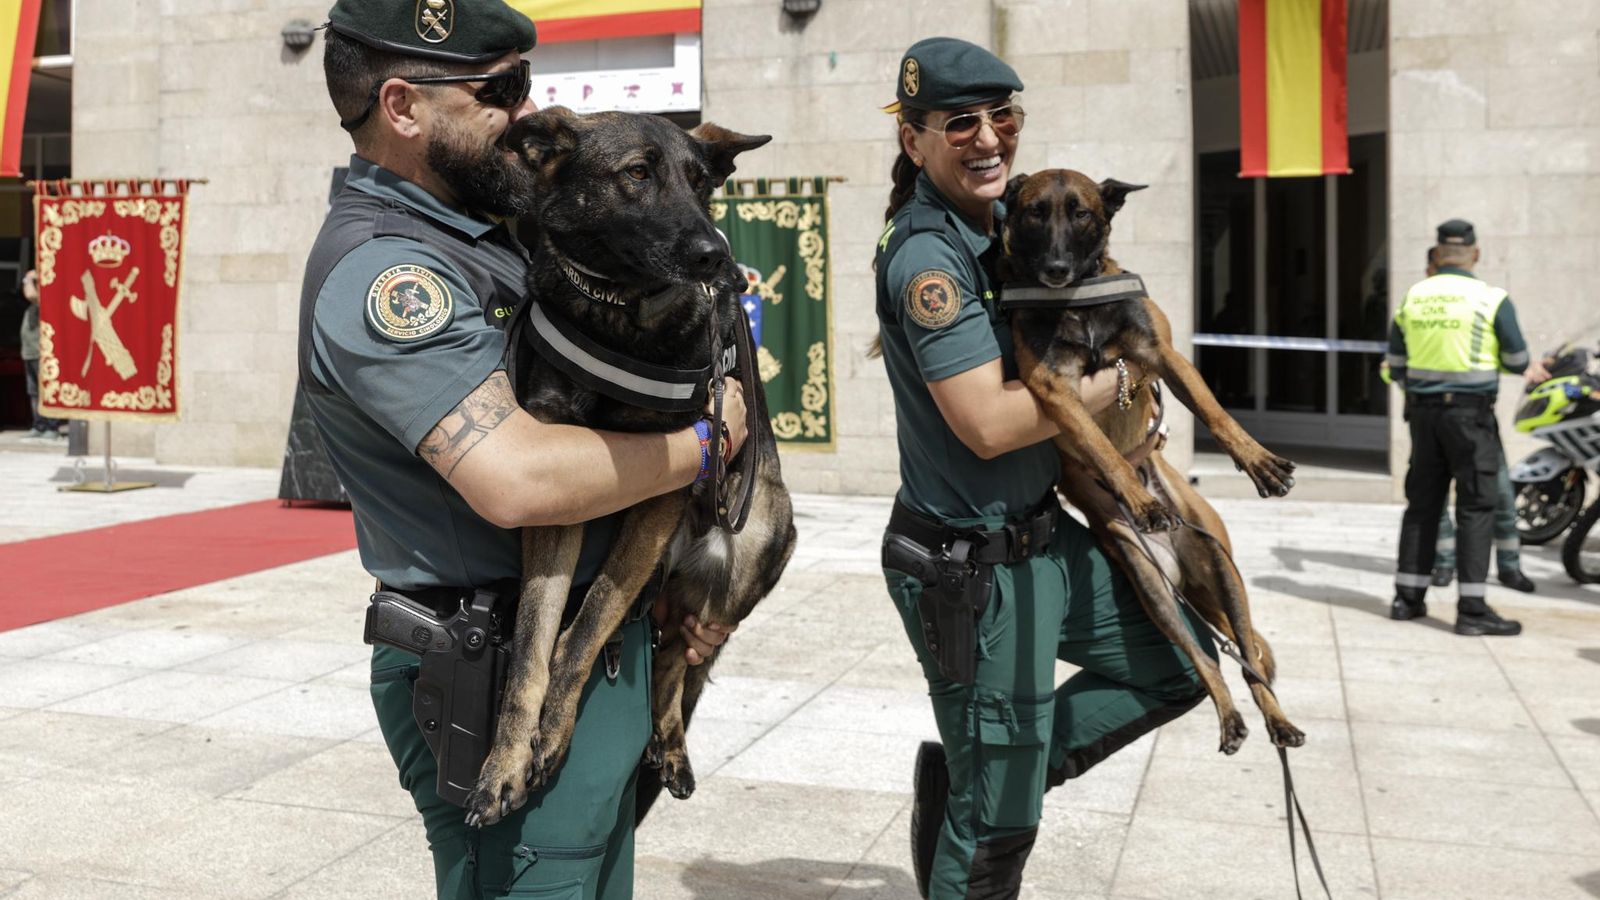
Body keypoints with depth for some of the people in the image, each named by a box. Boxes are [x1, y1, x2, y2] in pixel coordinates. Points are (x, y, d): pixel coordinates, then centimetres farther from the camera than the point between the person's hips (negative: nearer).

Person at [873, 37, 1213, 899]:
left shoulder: (995, 231, 7)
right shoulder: (927, 256, -21)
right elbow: (989, 423, -27)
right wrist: (1112, 382, -13)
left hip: (1043, 537, 9)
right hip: (974, 568, -9)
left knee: (1177, 661, 17)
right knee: (997, 823, 2)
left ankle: (962, 778, 19)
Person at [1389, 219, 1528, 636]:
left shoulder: (1411, 297, 5)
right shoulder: (1491, 299, -7)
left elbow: (1396, 364, 11)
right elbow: (1517, 362, -1)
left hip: (1422, 410, 5)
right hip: (1471, 411, -5)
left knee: (1422, 503, 12)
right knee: (1475, 507, -1)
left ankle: (1408, 597, 15)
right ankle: (1472, 609, -2)